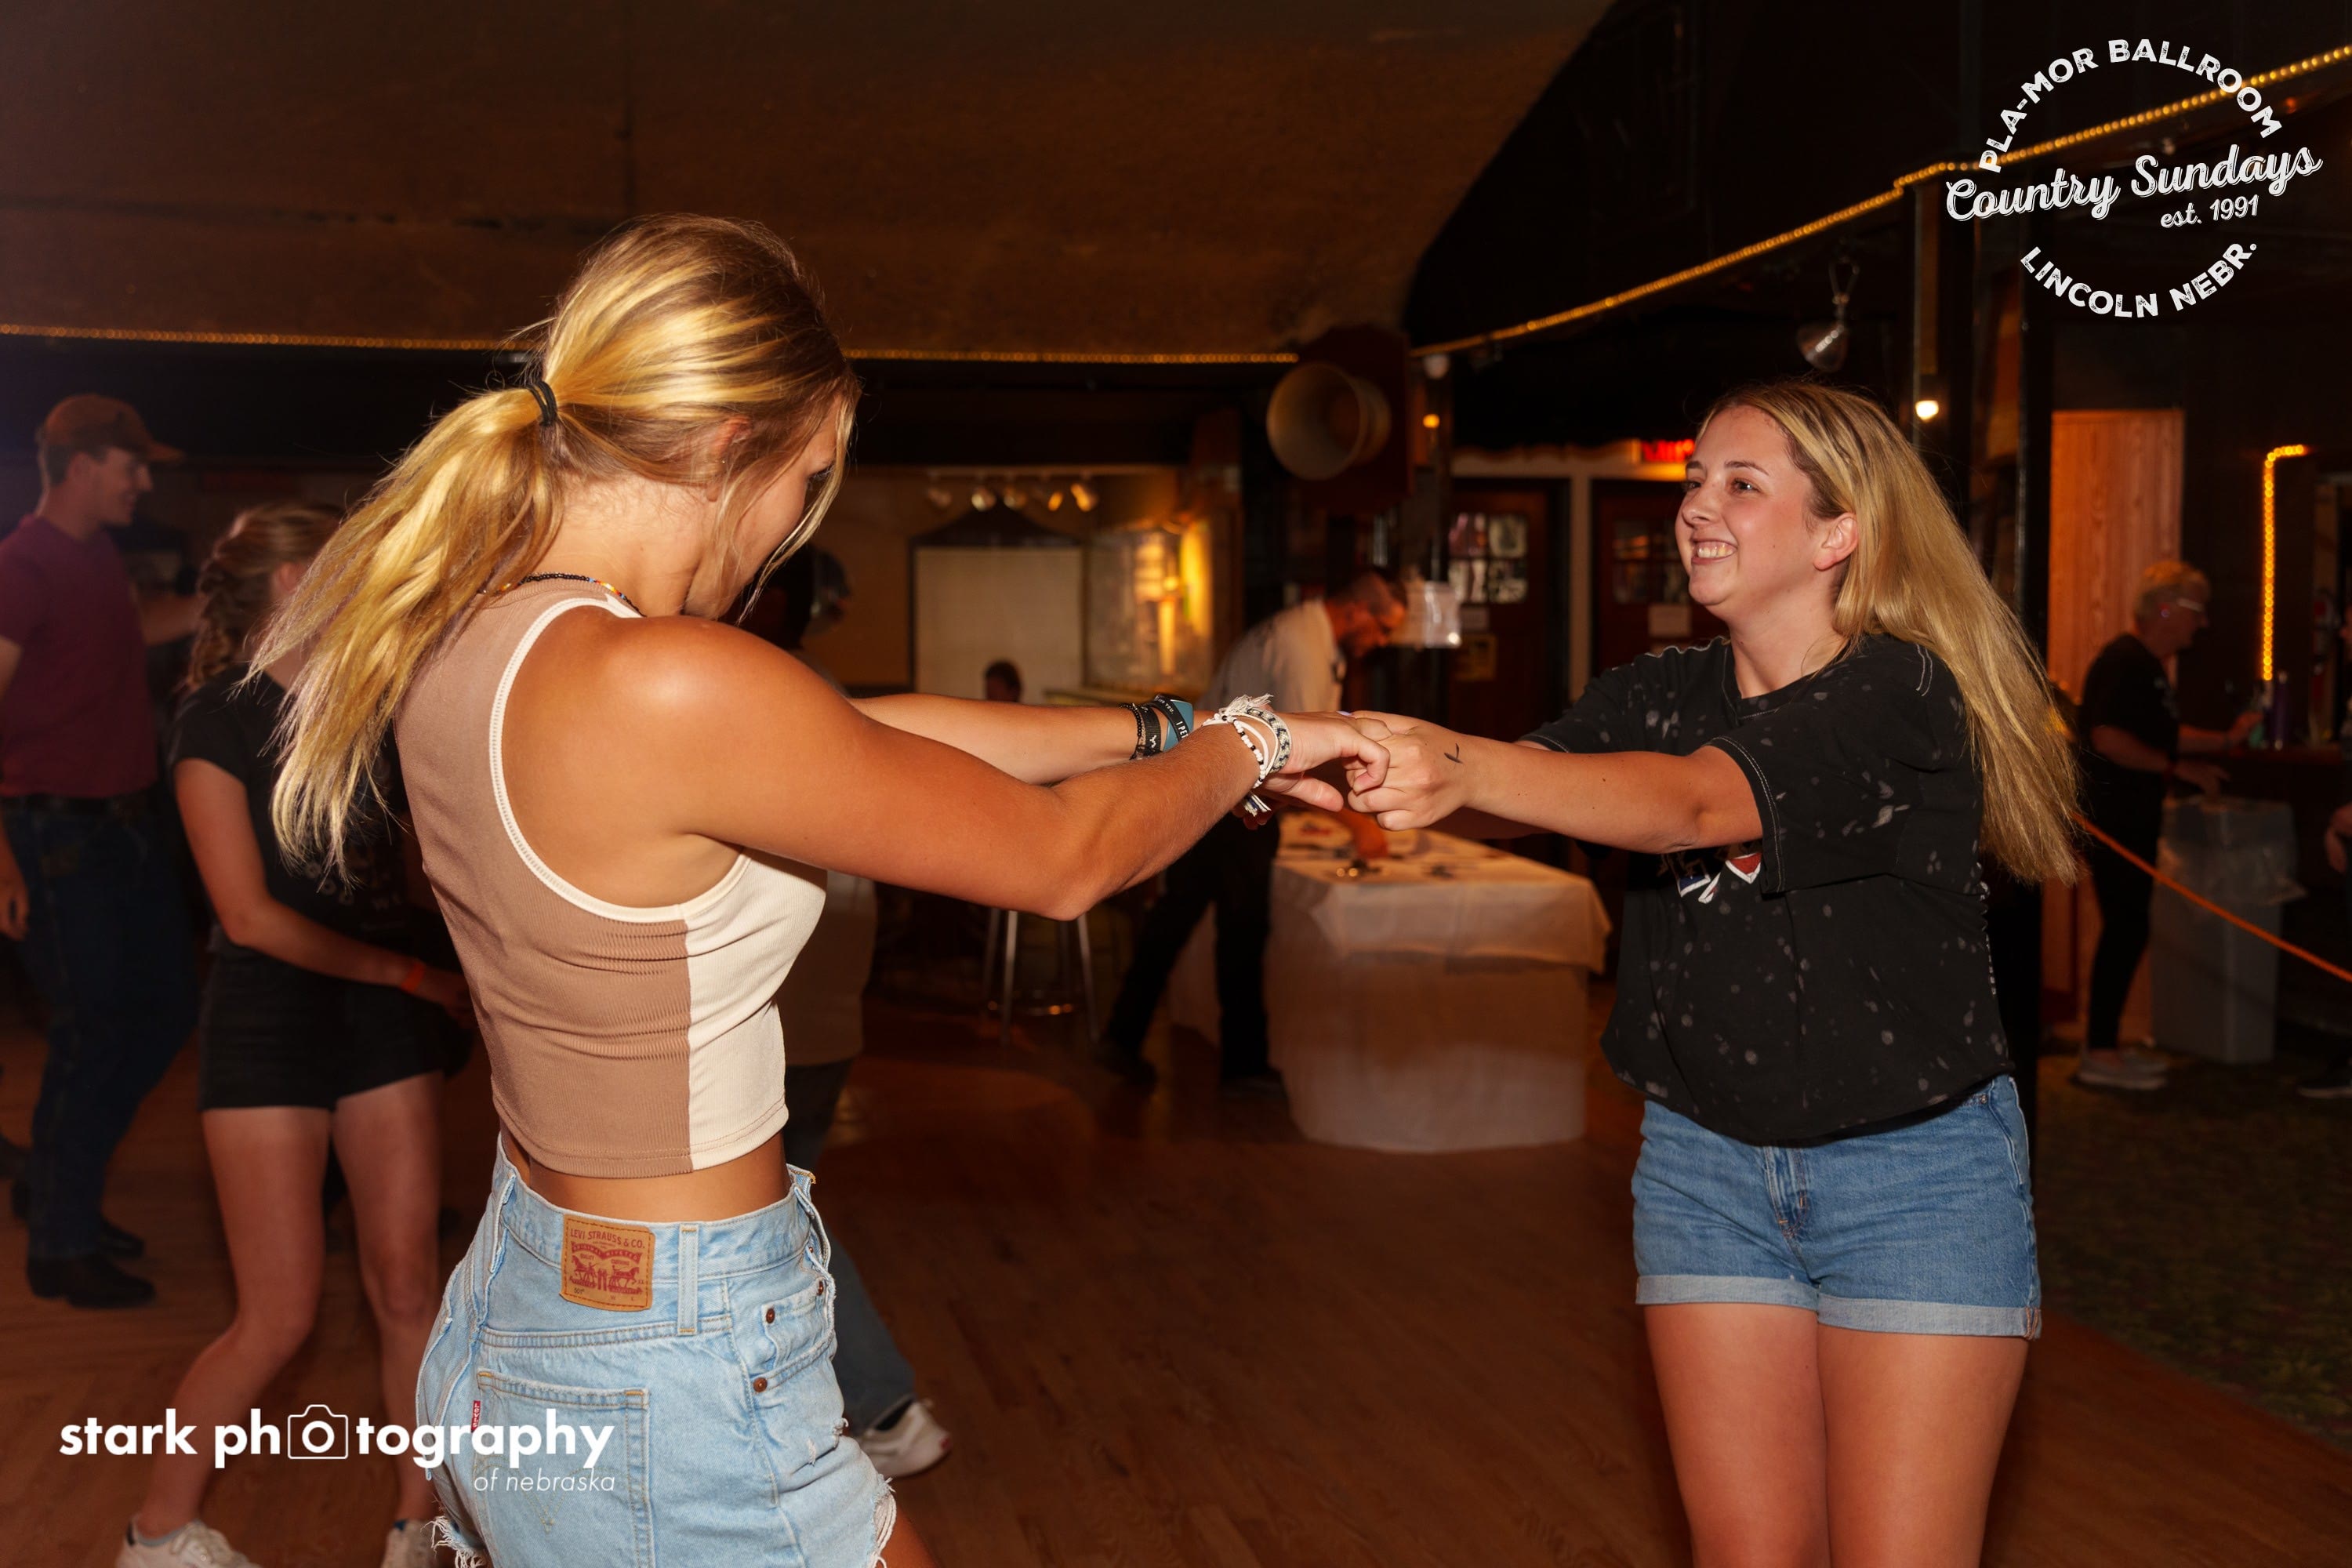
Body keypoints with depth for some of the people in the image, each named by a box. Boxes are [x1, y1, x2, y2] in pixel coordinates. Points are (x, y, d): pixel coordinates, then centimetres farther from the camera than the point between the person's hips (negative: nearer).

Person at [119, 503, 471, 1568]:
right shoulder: (220, 719, -8)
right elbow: (251, 915, -13)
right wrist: (410, 974, -10)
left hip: (383, 1020, 5)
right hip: (268, 1020, -5)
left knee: (407, 1282, 4)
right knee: (279, 1318, -1)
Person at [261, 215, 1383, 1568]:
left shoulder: (475, 631, -1)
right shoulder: (669, 688, -29)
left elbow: (868, 732, 5)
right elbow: (1062, 859, -17)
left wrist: (1176, 728, 8)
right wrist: (1242, 745, 2)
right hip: (666, 1397, -9)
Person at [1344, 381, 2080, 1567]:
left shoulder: (1902, 697, -17)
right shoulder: (1660, 696, 3)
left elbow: (1692, 801, -34)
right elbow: (1510, 794, -12)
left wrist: (1470, 766, -48)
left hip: (1917, 1169, -4)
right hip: (1705, 1161, 5)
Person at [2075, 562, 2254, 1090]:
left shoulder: (2148, 665, 17)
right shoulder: (2124, 661, -15)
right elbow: (2108, 738, -25)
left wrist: (2225, 739, 20)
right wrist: (2178, 768, -19)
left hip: (2132, 821, 10)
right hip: (2112, 821, -10)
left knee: (2126, 931, 13)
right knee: (2126, 930, -8)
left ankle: (2104, 1043, 20)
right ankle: (2099, 1053, -3)